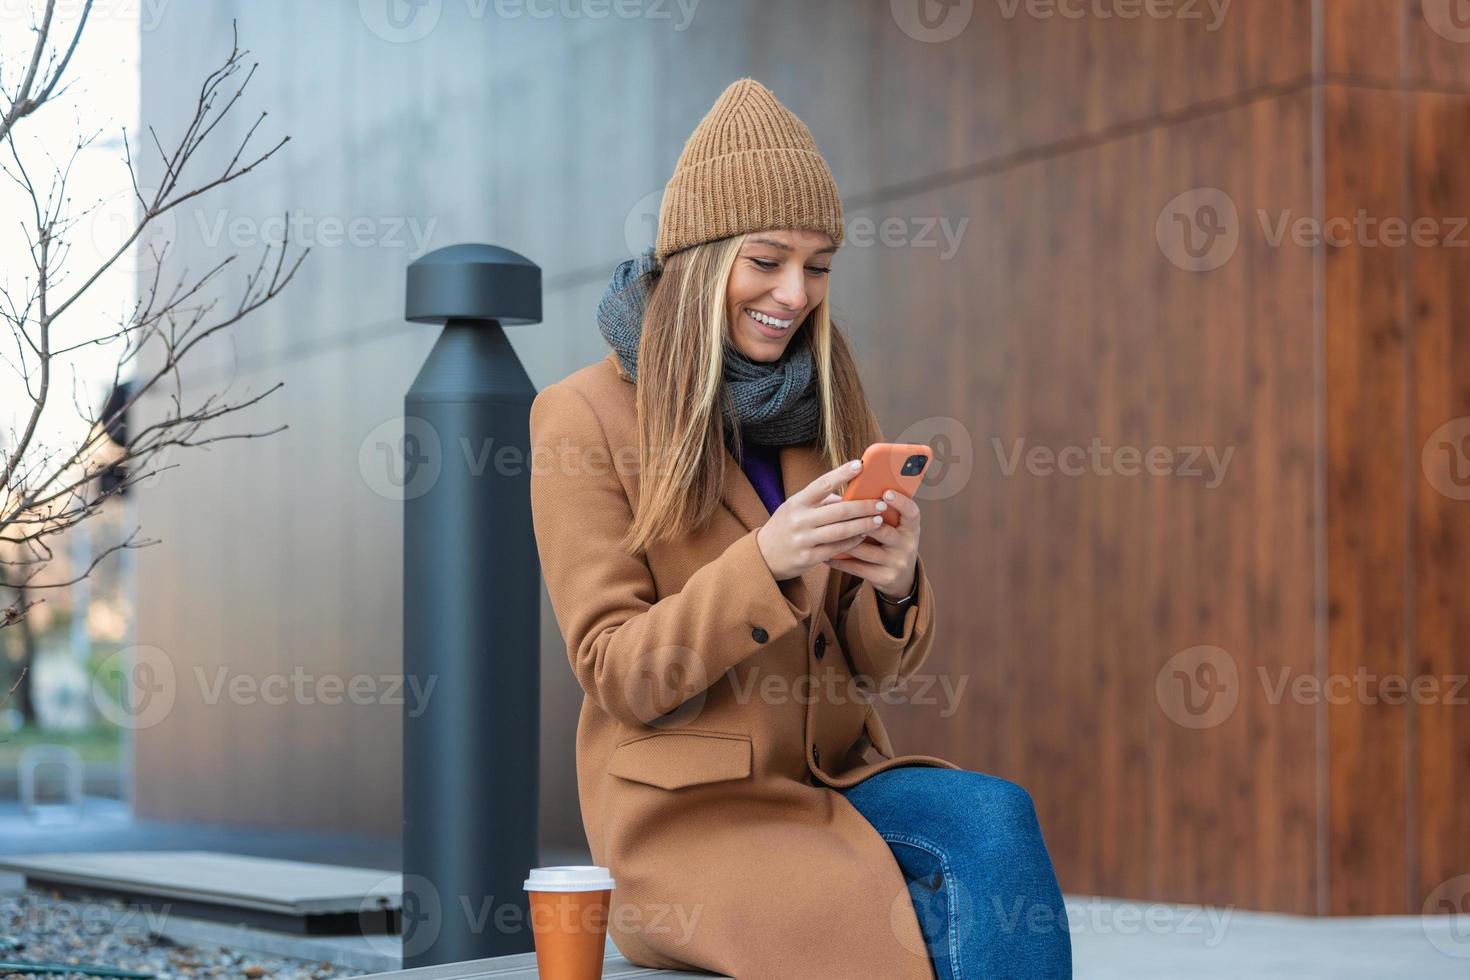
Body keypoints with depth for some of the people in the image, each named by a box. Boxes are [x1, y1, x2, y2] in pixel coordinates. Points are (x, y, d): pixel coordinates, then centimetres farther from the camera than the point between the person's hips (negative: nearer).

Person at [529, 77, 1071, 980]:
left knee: (998, 820, -28)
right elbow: (618, 677, -9)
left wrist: (894, 583, -15)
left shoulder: (832, 412, 10)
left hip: (837, 785, 5)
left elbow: (879, 668, 9)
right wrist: (765, 562, -25)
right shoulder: (585, 417, -5)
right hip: (691, 812, -5)